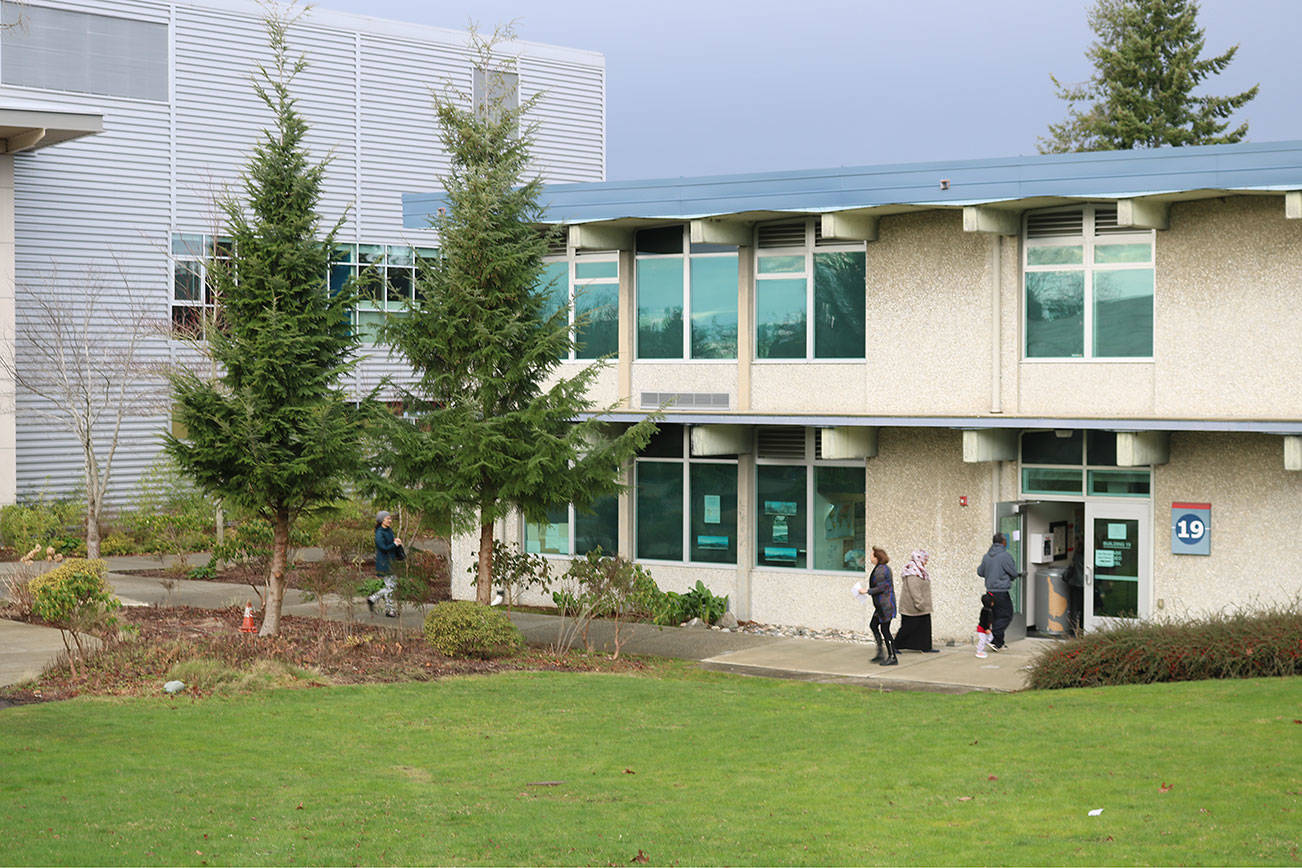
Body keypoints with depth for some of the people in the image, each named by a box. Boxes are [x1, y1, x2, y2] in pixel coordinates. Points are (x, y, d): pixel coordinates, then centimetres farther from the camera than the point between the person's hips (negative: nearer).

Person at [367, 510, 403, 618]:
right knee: (390, 586, -4)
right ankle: (388, 610, 6)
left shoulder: (389, 530, 9)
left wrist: (396, 540, -4)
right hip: (383, 562, -9)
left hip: (390, 562, 9)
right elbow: (384, 548, -24)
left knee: (393, 584, 12)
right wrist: (395, 544, -12)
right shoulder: (379, 533, -17)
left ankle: (372, 599, 20)